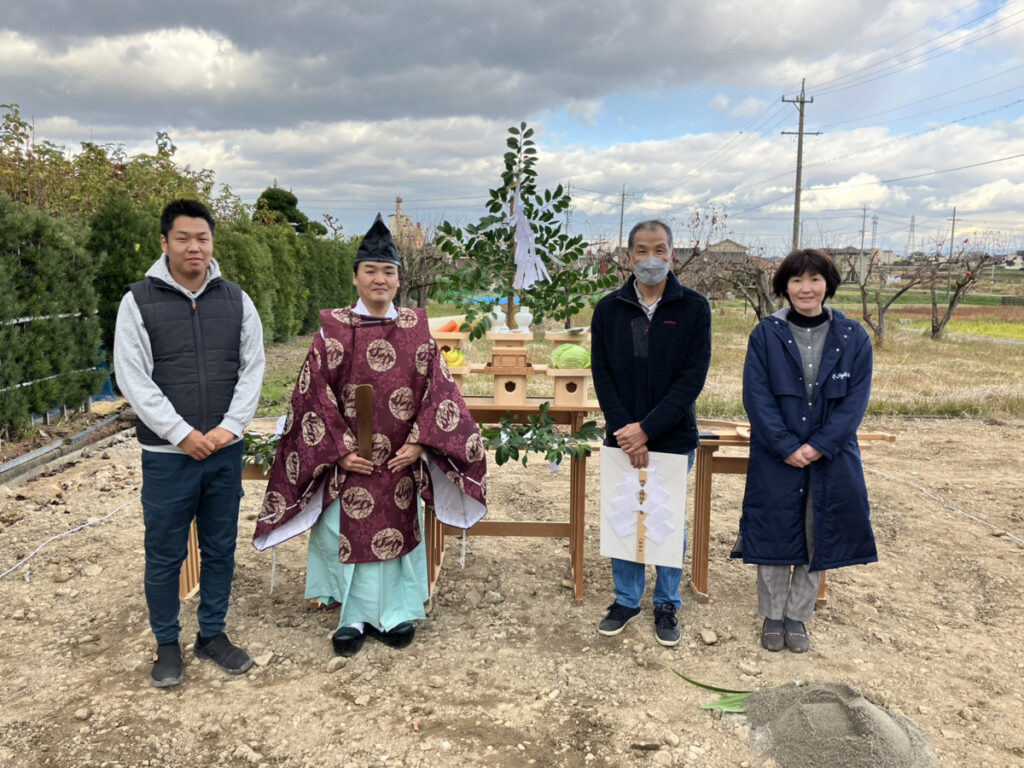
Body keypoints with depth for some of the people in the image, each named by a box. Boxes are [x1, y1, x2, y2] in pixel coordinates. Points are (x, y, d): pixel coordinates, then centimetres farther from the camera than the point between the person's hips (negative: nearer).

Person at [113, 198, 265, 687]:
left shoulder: (236, 300, 4)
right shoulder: (139, 301, -4)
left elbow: (253, 368, 4)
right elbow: (132, 378, -8)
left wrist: (229, 427, -9)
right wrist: (183, 434, -14)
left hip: (225, 450, 3)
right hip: (167, 454, -2)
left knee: (220, 549, 12)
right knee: (165, 554, 8)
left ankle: (212, 635, 29)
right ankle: (167, 644, 26)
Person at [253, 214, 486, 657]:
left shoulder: (416, 328, 4)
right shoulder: (333, 329, -1)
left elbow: (437, 388, 1)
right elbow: (315, 393, -4)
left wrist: (418, 442, -8)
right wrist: (339, 450, -10)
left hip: (401, 460, 2)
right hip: (349, 459, -2)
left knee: (396, 532, 10)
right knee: (350, 534, 4)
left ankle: (390, 614, 26)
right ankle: (354, 617, 21)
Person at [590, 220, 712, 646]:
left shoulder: (693, 307, -4)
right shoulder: (609, 308, 2)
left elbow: (693, 377, -10)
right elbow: (601, 374, -1)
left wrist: (647, 429, -16)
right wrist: (625, 431, -12)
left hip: (673, 437, -1)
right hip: (621, 437, 2)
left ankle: (667, 604, 28)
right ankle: (626, 599, 29)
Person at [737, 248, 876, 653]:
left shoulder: (853, 337, 0)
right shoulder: (765, 334, -4)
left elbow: (856, 399, -4)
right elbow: (756, 396, -9)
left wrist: (819, 446, -15)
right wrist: (786, 447, -17)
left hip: (831, 457, 2)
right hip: (776, 458, -1)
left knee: (818, 536, 9)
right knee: (775, 536, 6)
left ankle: (798, 616, 27)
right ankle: (772, 616, 24)